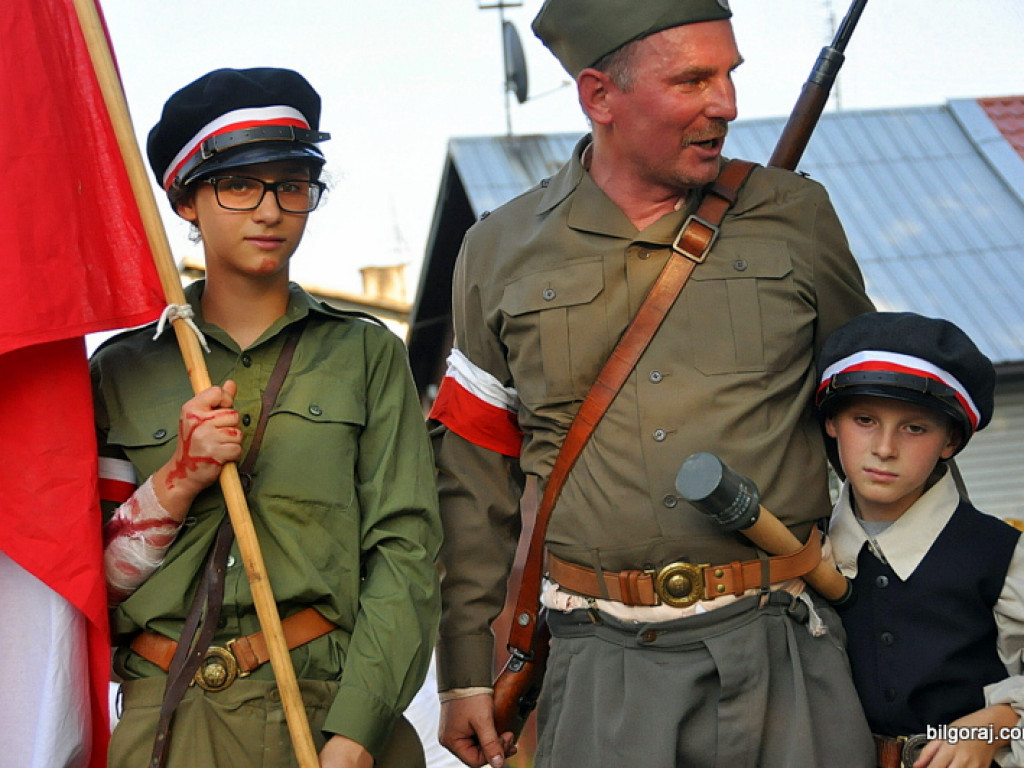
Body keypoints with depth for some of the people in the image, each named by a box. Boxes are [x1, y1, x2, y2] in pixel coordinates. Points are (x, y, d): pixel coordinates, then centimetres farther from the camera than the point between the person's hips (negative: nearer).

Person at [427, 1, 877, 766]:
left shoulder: (794, 216, 6)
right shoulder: (500, 252, 6)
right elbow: (474, 480, 9)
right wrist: (468, 673, 8)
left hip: (784, 654, 1)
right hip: (602, 669, 0)